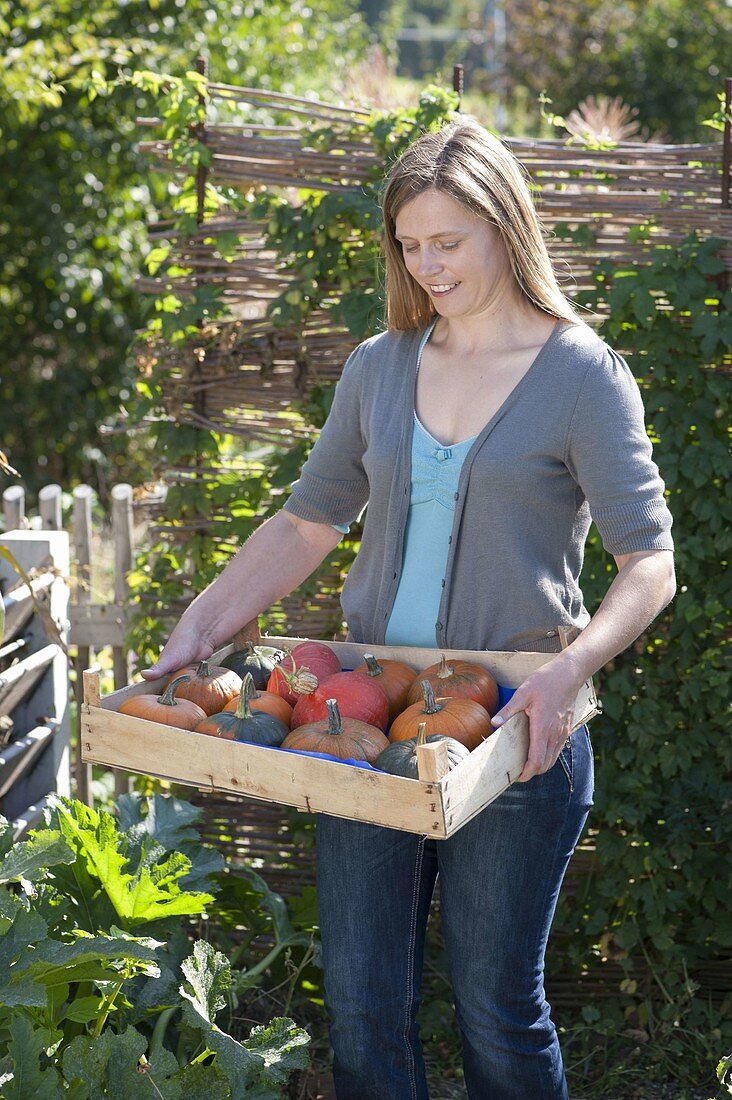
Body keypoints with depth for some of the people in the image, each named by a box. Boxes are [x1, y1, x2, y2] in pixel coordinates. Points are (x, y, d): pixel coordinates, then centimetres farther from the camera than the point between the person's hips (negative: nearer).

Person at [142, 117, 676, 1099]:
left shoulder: (580, 374, -5)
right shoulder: (379, 368, 9)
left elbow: (650, 562, -9)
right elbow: (306, 526, 15)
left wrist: (571, 667, -27)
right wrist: (199, 630, 1)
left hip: (512, 730, -4)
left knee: (496, 1009, 5)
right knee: (361, 1010, 7)